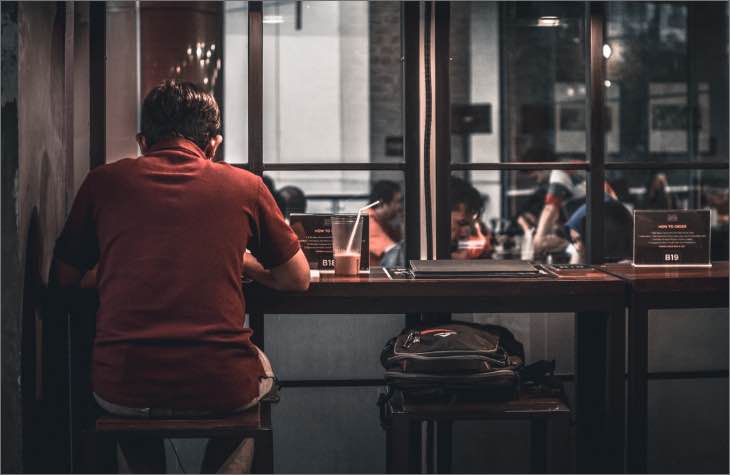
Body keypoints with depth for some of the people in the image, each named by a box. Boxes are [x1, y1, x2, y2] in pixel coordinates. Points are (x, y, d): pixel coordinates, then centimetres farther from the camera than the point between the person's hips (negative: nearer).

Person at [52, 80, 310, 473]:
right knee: (260, 366, 36)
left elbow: (63, 278, 15)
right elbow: (298, 280, 16)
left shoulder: (104, 181, 6)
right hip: (222, 388, 0)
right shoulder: (244, 185, 6)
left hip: (121, 390, 1)